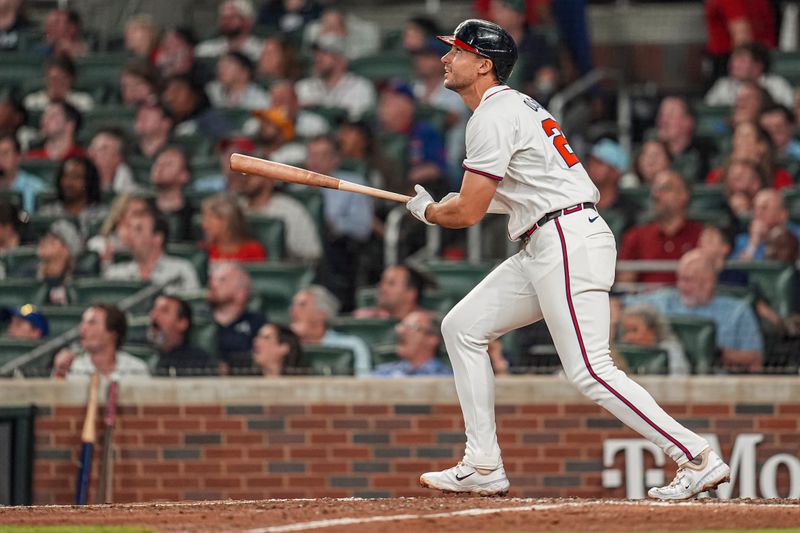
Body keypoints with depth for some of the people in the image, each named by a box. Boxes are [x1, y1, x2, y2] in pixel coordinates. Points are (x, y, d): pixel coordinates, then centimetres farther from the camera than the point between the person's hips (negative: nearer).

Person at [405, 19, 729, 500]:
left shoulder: (493, 116, -11)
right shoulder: (518, 106, 20)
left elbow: (468, 212, -13)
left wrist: (426, 211, 8)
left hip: (569, 243, -11)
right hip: (543, 250, 11)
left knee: (590, 371, -15)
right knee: (462, 327, 11)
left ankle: (698, 458, -15)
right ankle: (484, 468, 10)